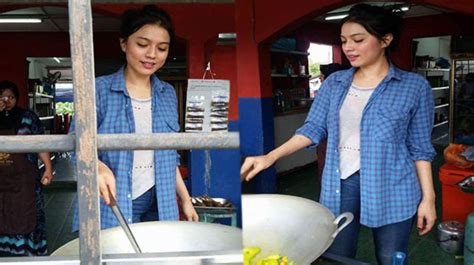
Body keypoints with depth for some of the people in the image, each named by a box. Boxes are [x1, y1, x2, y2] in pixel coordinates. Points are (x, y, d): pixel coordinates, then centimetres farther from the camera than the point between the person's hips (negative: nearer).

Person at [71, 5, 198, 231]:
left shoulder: (168, 94, 8)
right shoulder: (99, 89, -6)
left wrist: (185, 200, 12)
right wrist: (98, 167, -31)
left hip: (158, 206, 4)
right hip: (110, 208, -4)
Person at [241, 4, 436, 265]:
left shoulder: (414, 85, -2)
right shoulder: (334, 83, 6)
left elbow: (420, 147, 0)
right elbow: (313, 128, 3)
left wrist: (428, 197, -2)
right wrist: (270, 157, -9)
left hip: (391, 189, -2)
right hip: (340, 184, 3)